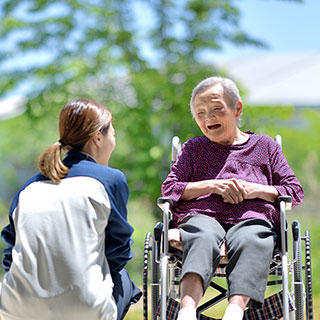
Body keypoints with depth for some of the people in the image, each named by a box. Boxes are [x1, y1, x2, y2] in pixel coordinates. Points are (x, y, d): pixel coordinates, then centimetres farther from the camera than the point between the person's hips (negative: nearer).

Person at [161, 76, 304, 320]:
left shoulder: (264, 145, 26)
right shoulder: (193, 148, 28)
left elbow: (295, 191, 19)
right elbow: (169, 190, 15)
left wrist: (256, 190, 0)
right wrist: (212, 185, -1)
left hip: (252, 218, 0)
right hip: (201, 215, 0)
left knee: (252, 239, -38)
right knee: (204, 237, -38)